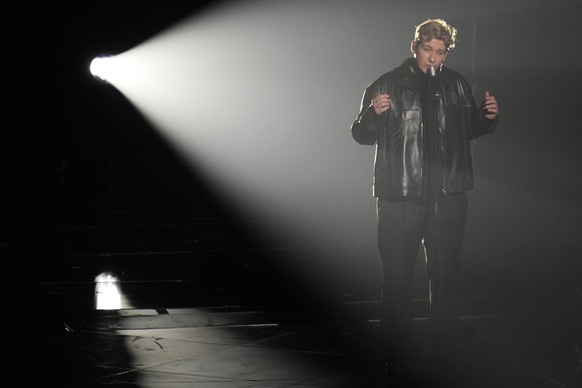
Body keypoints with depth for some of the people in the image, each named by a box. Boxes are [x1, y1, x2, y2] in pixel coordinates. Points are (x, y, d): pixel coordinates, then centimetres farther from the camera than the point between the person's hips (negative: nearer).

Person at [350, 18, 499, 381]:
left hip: (448, 197, 3)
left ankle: (447, 349, 20)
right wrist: (374, 113, -21)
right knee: (397, 276, -1)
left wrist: (488, 117, 0)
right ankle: (398, 351, 9)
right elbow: (362, 134, -1)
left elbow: (470, 129, 20)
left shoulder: (457, 85, 6)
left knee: (446, 275, 9)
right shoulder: (387, 85, -2)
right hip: (399, 198, -2)